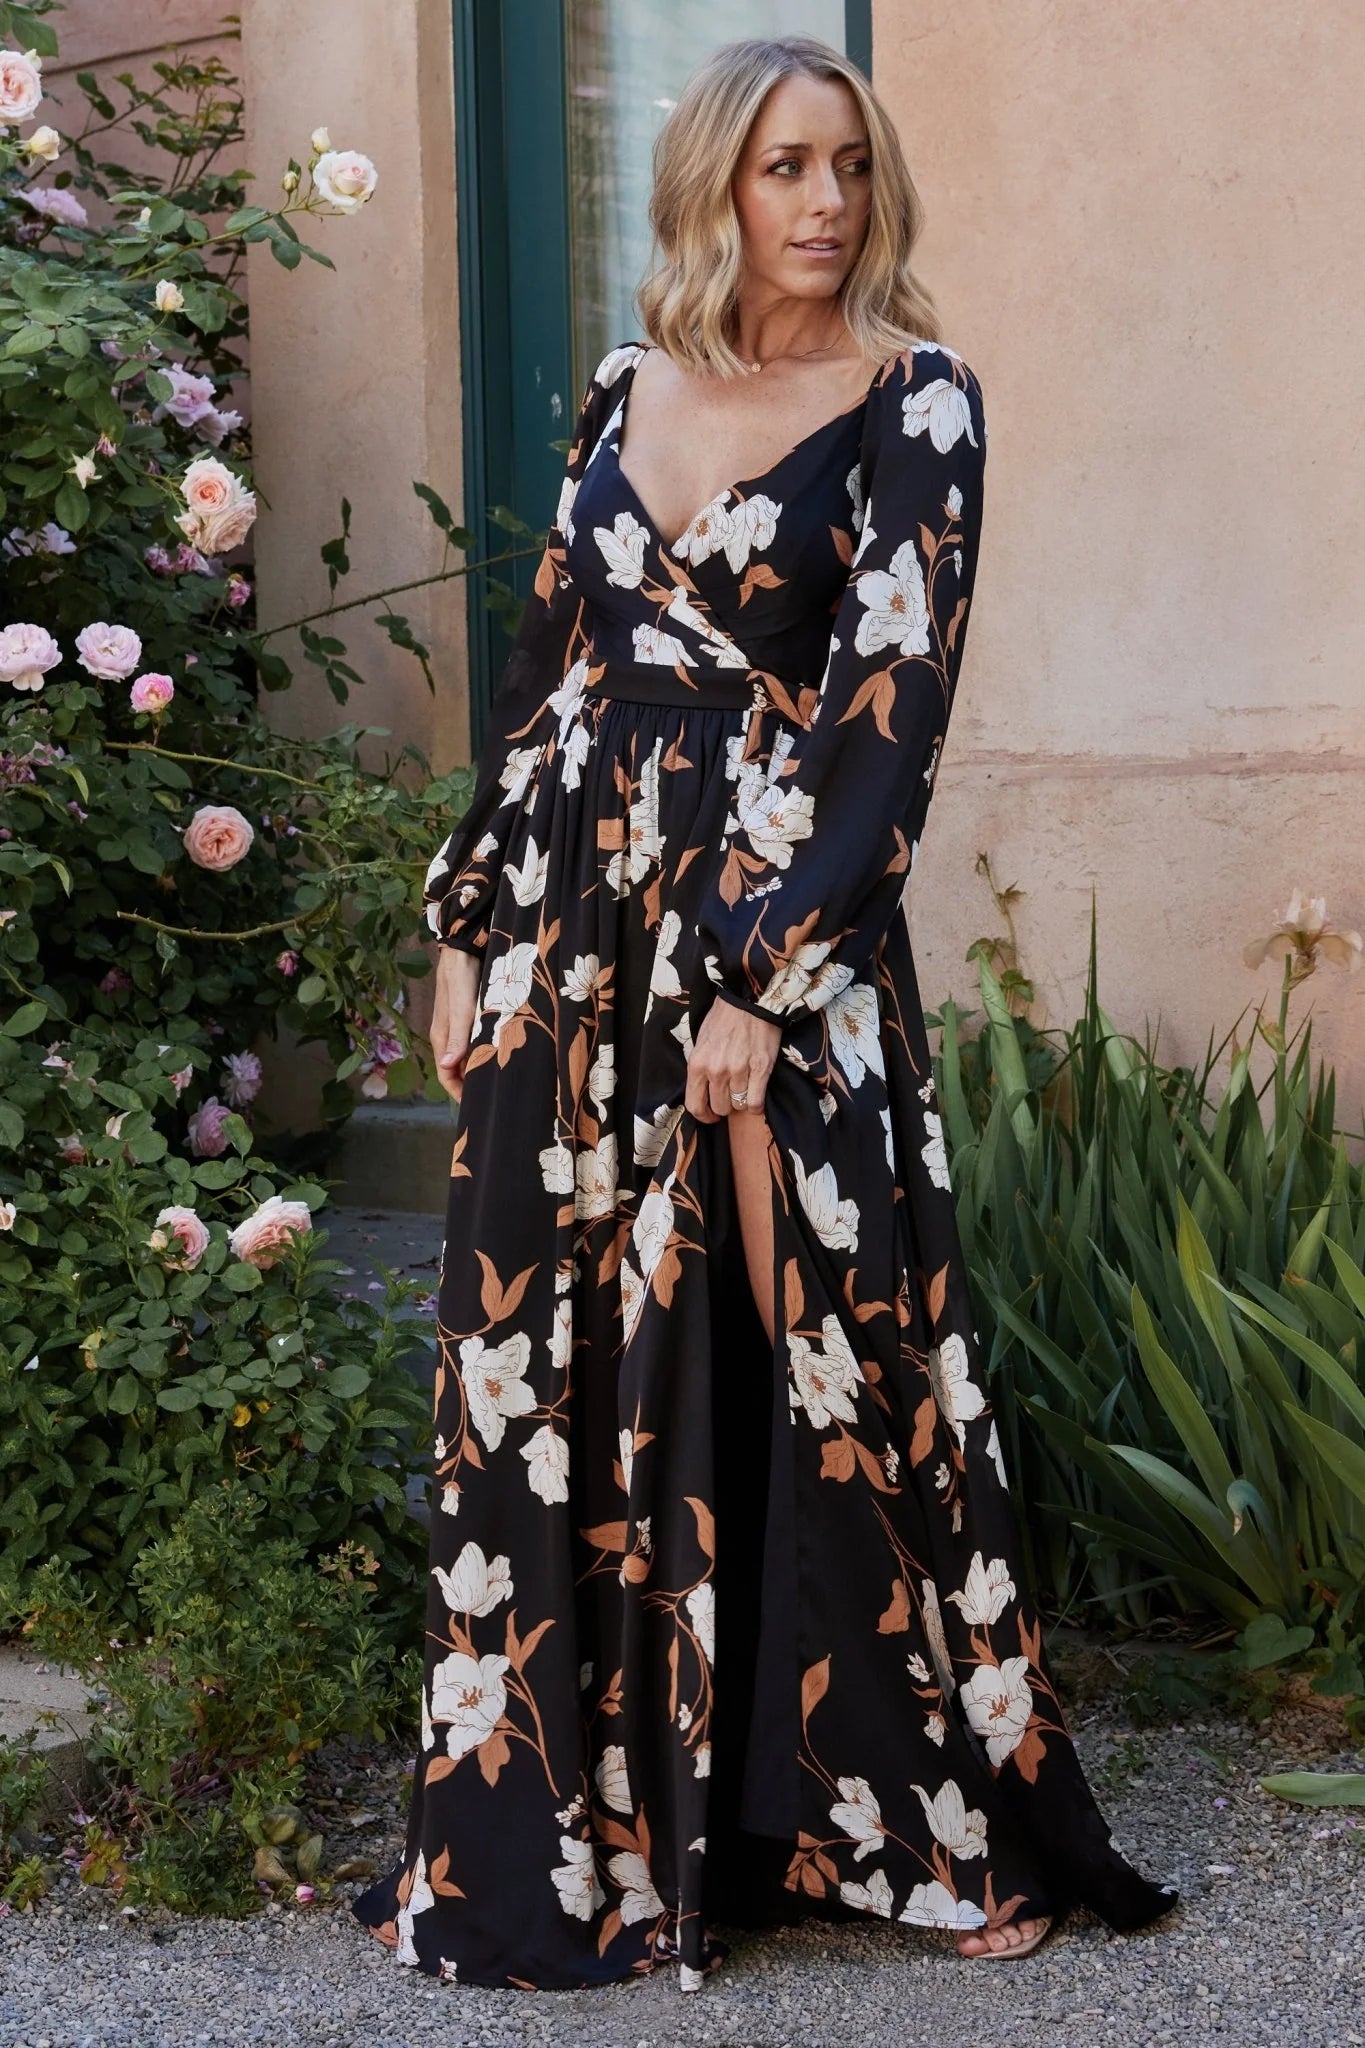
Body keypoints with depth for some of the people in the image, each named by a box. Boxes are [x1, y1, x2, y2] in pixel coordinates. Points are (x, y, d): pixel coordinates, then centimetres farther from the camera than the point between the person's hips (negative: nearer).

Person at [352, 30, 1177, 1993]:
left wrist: (765, 973, -17)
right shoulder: (626, 394, 11)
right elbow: (545, 673, 14)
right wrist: (470, 928, 11)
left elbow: (888, 708, -11)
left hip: (784, 937, -5)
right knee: (557, 1371, 8)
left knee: (820, 1358, -2)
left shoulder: (911, 403, -4)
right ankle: (586, 1822, 22)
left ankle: (954, 1822, 14)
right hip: (576, 931, 5)